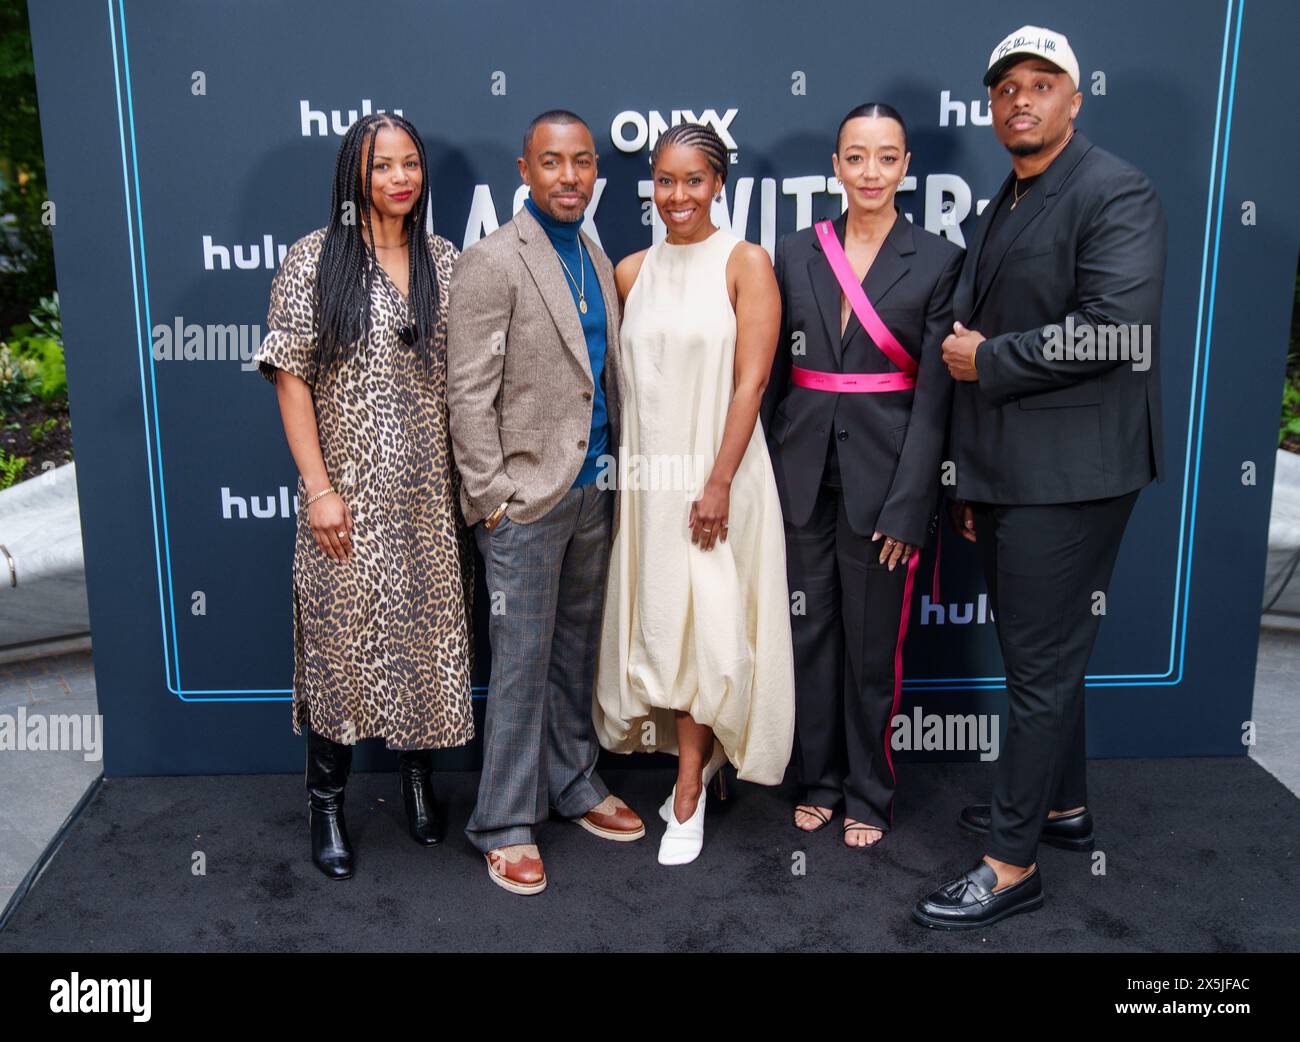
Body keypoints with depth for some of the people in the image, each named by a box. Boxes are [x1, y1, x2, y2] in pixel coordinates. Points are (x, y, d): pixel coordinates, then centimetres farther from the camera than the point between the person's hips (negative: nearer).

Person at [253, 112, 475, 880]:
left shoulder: (443, 260, 7)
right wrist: (318, 486, -11)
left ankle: (420, 778, 31)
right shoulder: (315, 259, -3)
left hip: (432, 493, 3)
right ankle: (328, 802, 21)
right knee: (344, 637, 4)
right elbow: (291, 377, -6)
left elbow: (463, 373, 10)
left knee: (429, 632, 10)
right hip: (352, 492, -3)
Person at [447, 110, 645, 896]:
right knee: (522, 662, 1)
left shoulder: (597, 259, 12)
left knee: (578, 651, 16)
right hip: (527, 499, -7)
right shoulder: (493, 263, -10)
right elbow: (470, 394, -12)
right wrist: (492, 497, -14)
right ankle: (506, 824, 14)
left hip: (592, 490, 7)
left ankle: (574, 785, 32)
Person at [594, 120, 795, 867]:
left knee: (705, 626, -1)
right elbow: (626, 378, 10)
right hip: (648, 471, 5)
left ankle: (687, 796, 11)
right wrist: (630, 470, 3)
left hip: (716, 470, -4)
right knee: (661, 621, 9)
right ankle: (695, 760, 28)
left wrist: (718, 482, -16)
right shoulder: (632, 271, 9)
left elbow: (751, 382, -10)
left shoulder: (746, 262, -4)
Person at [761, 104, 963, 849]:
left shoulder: (938, 261, -3)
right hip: (804, 474, 3)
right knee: (811, 634, 12)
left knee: (874, 646, 8)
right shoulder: (797, 254, 6)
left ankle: (869, 794, 26)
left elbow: (934, 396, -7)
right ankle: (818, 781, 30)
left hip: (883, 479, -3)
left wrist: (906, 508, -13)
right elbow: (774, 374, 7)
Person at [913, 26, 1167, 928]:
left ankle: (1013, 865, 7)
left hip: (1066, 478, -9)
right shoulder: (1003, 209, 17)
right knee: (1041, 652, 19)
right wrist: (972, 482, 20)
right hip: (1004, 474, 9)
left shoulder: (1115, 194, -9)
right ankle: (1062, 805, 36)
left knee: (1042, 665, -3)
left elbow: (1115, 330, -23)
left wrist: (987, 359, -13)